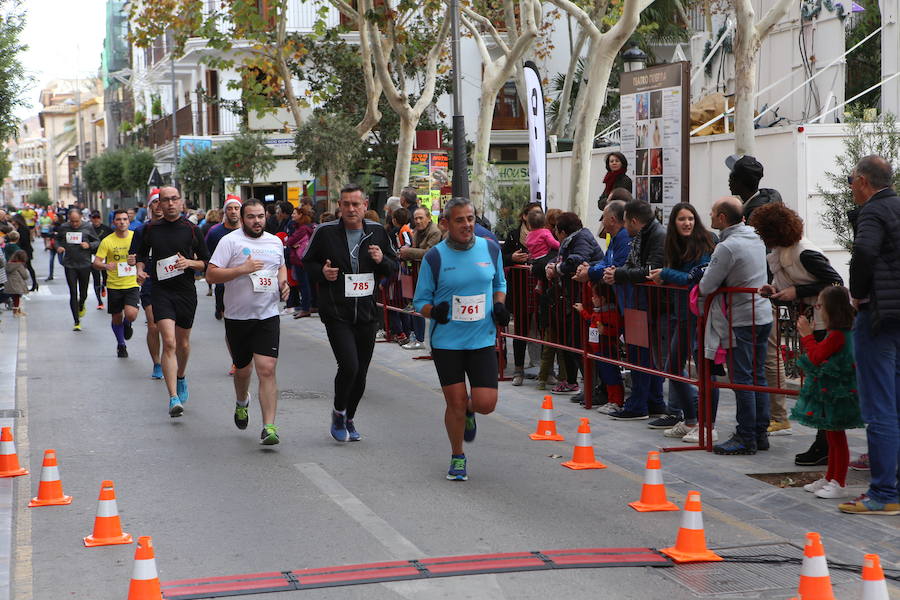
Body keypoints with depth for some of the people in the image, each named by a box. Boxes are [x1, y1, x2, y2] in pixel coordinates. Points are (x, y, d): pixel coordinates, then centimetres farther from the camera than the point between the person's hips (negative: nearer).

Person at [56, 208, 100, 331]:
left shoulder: (88, 227, -2)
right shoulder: (63, 228, 1)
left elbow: (97, 241, 5)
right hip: (69, 265, 0)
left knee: (83, 293, 10)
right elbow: (57, 239, 17)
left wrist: (89, 245, -14)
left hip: (84, 264, 0)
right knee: (73, 293, -4)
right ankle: (76, 322, 1)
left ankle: (81, 307, 46)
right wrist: (58, 247, -4)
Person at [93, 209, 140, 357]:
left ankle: (127, 324, 18)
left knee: (131, 314, -19)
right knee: (116, 318, 10)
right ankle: (121, 345, 35)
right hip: (114, 285, 0)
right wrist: (106, 266, -30)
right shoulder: (107, 241, -6)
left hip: (132, 284, 0)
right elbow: (96, 263, -8)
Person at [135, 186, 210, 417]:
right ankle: (174, 398, -21)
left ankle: (181, 379, 45)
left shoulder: (191, 230, 1)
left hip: (186, 292, 1)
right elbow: (141, 254, 21)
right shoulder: (151, 229, 4)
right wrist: (140, 269, 1)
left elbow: (206, 262, 6)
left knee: (183, 344, 14)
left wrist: (190, 263, -13)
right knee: (169, 342, -16)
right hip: (161, 291, -1)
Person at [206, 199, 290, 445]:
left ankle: (269, 427, -15)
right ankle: (242, 402, 50)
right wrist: (242, 269, -21)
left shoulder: (275, 242, 10)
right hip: (237, 316, -1)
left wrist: (283, 282, 7)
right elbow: (211, 274, -12)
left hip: (268, 316, 1)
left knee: (267, 370, -13)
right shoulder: (230, 241, -6)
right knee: (243, 369, 16)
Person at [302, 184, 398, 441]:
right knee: (349, 365, -18)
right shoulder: (325, 232, -3)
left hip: (367, 313, 4)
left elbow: (394, 267, 13)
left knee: (361, 372, 9)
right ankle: (338, 413, 7)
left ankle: (349, 418, 30)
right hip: (336, 312, -4)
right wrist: (322, 272, -12)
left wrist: (382, 260, -8)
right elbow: (307, 262, 9)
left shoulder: (377, 232, 6)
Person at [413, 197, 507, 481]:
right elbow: (420, 300, 1)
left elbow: (499, 283, 19)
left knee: (486, 403, -6)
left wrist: (499, 305, -1)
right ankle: (457, 457, 24)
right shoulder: (435, 257, -7)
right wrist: (433, 311, -21)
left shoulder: (490, 249, 2)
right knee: (456, 403, 0)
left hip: (483, 339, 2)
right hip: (446, 341, -2)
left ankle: (469, 411, 32)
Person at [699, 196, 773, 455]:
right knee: (758, 376, 12)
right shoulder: (755, 237, 8)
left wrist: (707, 275, 7)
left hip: (741, 320, -8)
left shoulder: (727, 247, -18)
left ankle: (746, 438, -1)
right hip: (763, 314, 8)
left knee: (742, 379, -3)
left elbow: (706, 288, -15)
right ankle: (761, 432, 16)